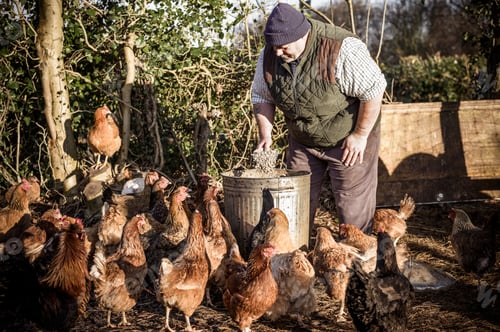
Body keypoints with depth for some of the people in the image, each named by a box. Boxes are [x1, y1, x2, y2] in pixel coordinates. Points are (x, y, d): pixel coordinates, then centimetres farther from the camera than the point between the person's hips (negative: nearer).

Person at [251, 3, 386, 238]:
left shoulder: (341, 49, -28)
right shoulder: (269, 55, -9)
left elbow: (373, 89, -23)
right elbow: (261, 97, 4)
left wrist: (361, 135, -19)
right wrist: (265, 135, -6)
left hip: (348, 140, -5)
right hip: (302, 141, 5)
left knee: (353, 208, -1)